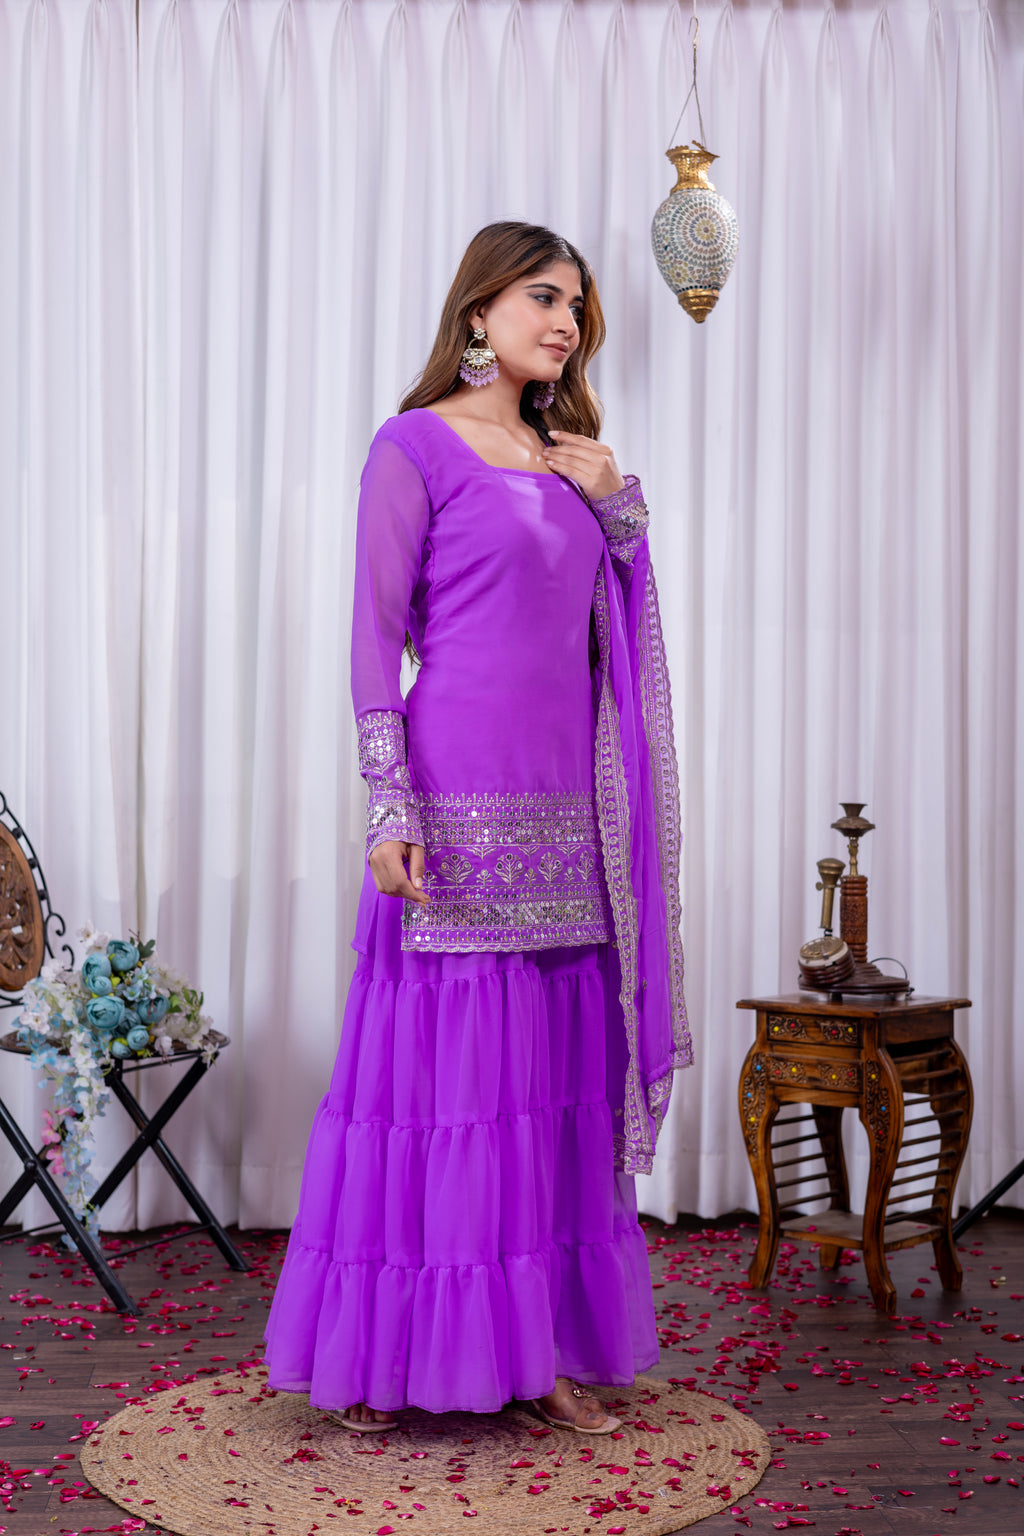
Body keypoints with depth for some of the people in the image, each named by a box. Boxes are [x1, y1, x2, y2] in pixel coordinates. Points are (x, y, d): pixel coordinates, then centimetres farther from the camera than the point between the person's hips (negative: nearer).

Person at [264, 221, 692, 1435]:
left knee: (554, 1075, 8)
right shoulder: (415, 446, -1)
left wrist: (620, 506, 8)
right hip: (460, 806, -6)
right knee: (436, 1071, -2)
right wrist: (391, 810, -16)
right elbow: (375, 638, -7)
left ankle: (546, 1350, 19)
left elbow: (615, 636, 21)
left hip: (566, 813, 6)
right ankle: (382, 1359, 12)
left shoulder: (567, 459, 18)